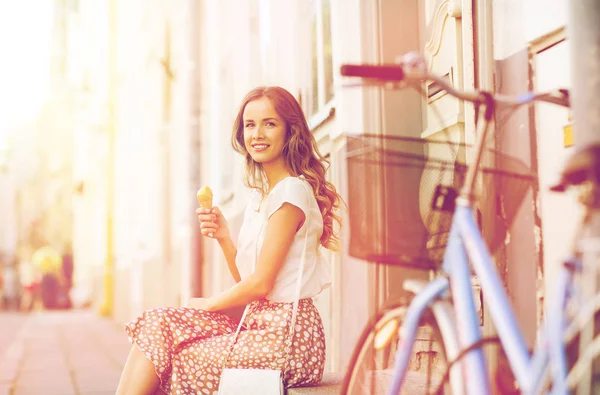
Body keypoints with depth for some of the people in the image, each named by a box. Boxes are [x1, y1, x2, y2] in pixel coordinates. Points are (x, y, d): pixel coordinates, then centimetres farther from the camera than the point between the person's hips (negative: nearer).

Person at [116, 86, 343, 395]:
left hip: (286, 336, -8)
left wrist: (208, 304, 0)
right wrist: (223, 237, -1)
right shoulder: (259, 195, 15)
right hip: (260, 326, 8)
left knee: (176, 362, -8)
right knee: (158, 323, -5)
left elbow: (261, 283, -15)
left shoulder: (291, 191, -13)